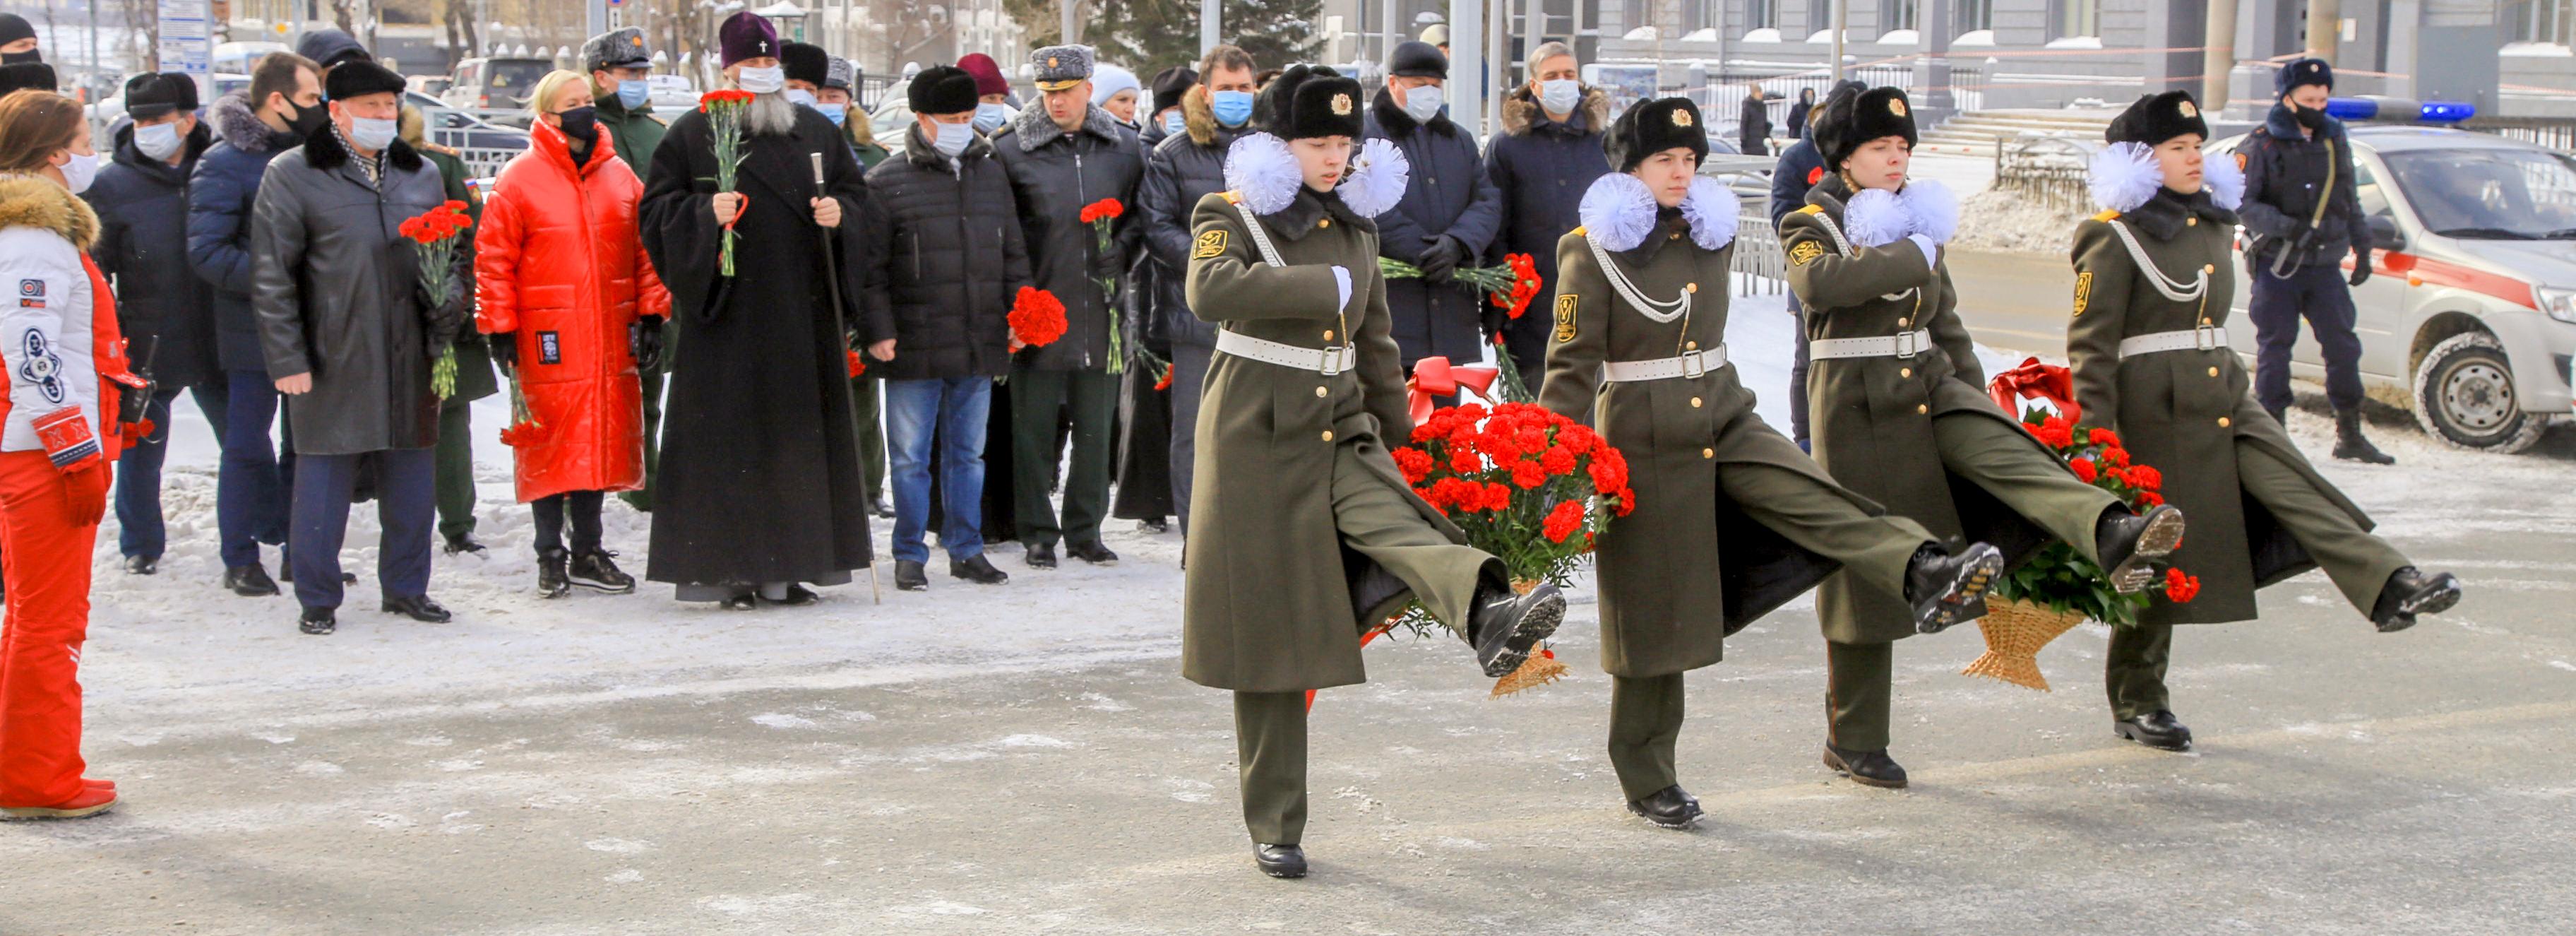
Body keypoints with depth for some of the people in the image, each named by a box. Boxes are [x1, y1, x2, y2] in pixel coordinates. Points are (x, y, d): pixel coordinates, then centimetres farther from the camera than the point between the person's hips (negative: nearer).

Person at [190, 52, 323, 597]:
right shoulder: (224, 164, -10)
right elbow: (206, 252, -15)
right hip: (254, 332, -6)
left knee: (307, 442, 11)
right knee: (249, 446, 0)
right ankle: (240, 560, 9)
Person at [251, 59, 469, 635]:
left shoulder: (421, 175, 13)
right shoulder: (293, 175, -1)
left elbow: (452, 257, 22)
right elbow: (271, 276, -4)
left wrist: (448, 308, 1)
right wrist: (286, 358, -9)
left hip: (410, 362, 4)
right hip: (332, 364, -4)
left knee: (412, 477, 10)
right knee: (325, 478, -1)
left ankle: (407, 586, 23)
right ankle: (318, 599, 10)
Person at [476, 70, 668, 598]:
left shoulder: (619, 176, 10)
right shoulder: (519, 180, -3)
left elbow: (645, 250, 14)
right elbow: (493, 259, -3)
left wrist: (650, 316, 8)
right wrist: (500, 331, -7)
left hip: (611, 339, 4)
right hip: (548, 343, -4)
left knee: (601, 442, 9)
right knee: (551, 445, -1)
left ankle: (589, 553, 20)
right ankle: (550, 557, 10)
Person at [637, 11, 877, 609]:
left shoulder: (817, 132, 14)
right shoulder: (693, 134, 3)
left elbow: (859, 196, 17)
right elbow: (657, 209, 0)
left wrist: (840, 213, -5)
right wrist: (706, 213, -18)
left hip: (806, 314, 4)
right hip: (729, 312, -4)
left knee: (801, 438, 4)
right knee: (732, 441, -5)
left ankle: (787, 569, 10)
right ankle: (728, 570, -2)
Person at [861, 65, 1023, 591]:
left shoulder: (992, 176, 13)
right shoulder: (887, 183, -3)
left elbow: (1013, 254, 17)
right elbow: (870, 266, -4)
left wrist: (1020, 314, 8)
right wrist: (879, 330, -11)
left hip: (979, 349, 4)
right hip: (915, 348, -4)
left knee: (968, 453, 12)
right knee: (911, 457, 2)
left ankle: (966, 549, 21)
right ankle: (910, 555, 12)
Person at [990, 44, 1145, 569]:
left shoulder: (1124, 147, 7)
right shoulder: (1011, 150, -2)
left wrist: (1121, 251, -2)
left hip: (1100, 311, 3)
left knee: (1096, 425, 9)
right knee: (1034, 425, 2)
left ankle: (1085, 530, 20)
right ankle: (1038, 533, 12)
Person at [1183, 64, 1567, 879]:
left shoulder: (1356, 223, 13)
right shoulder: (1230, 217, -5)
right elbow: (1212, 291, -28)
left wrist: (1400, 440, 21)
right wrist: (1330, 286, -22)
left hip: (1344, 436, 4)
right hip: (1258, 442, -4)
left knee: (1400, 524, -28)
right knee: (1269, 640, 0)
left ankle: (1490, 618, -59)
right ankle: (1274, 828, 10)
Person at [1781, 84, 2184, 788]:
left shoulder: (1920, 222, 15)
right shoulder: (1811, 226, -5)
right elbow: (1821, 282, -29)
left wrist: (1978, 400, 16)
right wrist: (1912, 255, -20)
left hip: (1934, 389, 5)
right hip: (1858, 409, -5)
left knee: (2010, 454, -25)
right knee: (1867, 569, 0)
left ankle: (2112, 538, -52)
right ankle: (1853, 742, 11)